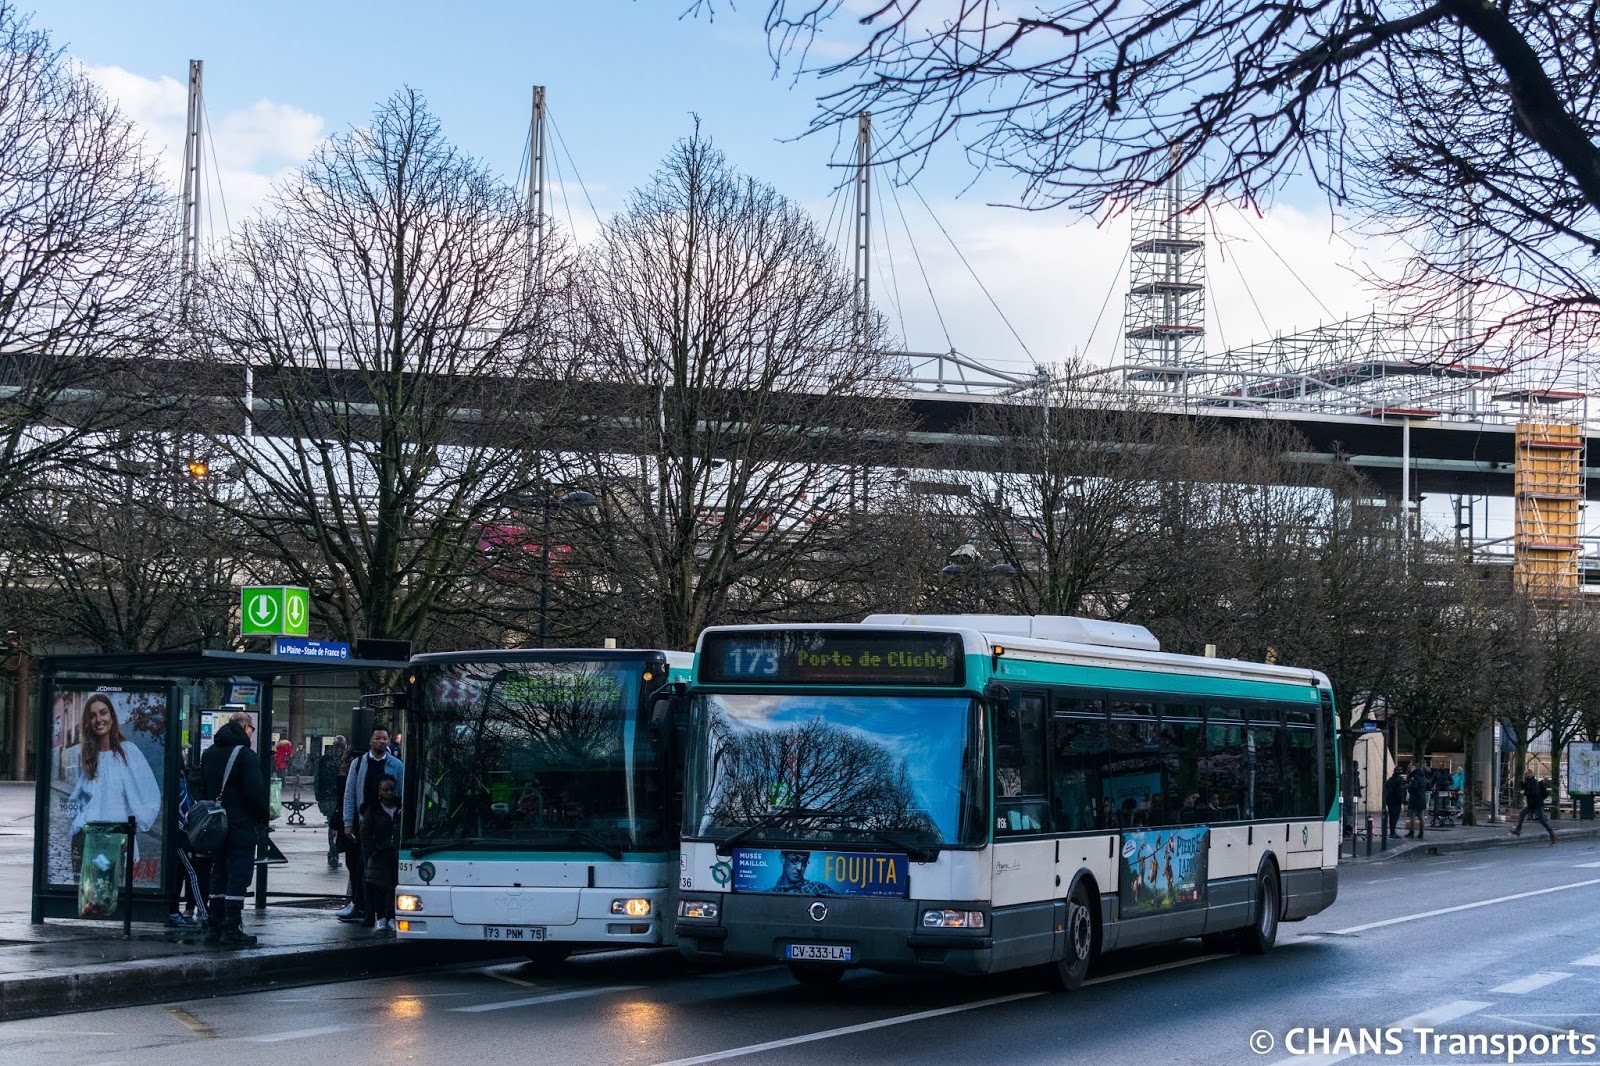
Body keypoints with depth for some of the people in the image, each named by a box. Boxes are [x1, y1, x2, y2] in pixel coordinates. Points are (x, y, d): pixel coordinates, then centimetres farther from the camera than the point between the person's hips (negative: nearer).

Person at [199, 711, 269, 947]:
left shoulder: (209, 753, 12)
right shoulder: (245, 756, -14)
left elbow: (202, 788, 19)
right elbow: (256, 792, -17)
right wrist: (263, 818, -2)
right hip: (241, 827, -8)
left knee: (218, 875, 13)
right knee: (238, 876, -5)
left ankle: (214, 927, 15)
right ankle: (231, 930, -7)